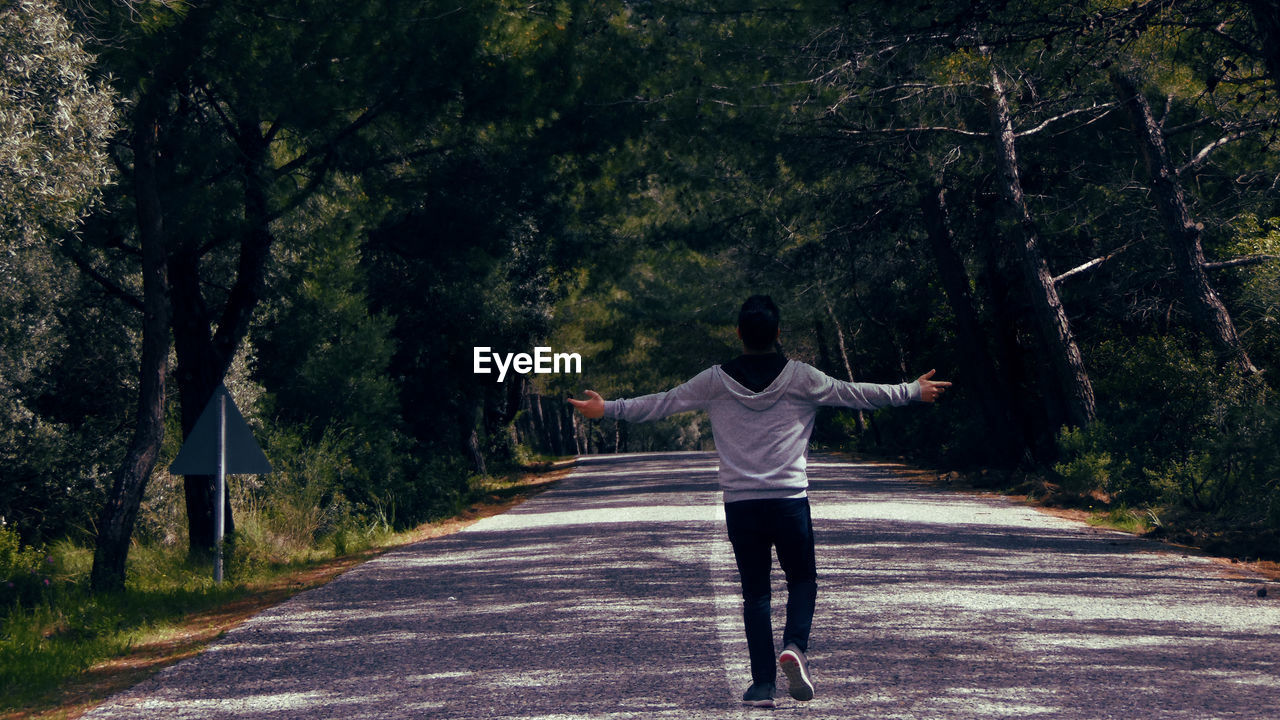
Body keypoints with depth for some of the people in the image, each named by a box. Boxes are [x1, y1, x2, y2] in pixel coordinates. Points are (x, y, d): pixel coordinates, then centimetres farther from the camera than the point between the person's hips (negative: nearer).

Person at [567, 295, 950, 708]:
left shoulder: (715, 382, 1)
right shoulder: (800, 378, -1)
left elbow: (660, 404, 7)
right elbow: (857, 395, 8)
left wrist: (606, 409, 20)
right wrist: (914, 392, 21)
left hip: (740, 503, 1)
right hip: (790, 500, -1)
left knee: (755, 593, 9)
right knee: (802, 581, 15)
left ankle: (763, 683, 3)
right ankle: (794, 646, -12)